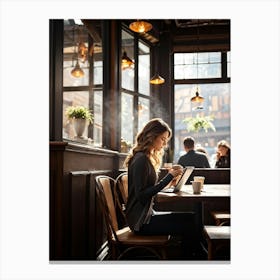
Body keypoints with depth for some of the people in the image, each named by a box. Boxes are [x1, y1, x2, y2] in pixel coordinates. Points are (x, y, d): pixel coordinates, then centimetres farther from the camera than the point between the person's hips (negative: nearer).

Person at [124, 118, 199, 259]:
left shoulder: (147, 158, 15)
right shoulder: (141, 159, -15)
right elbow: (142, 195, -21)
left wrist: (170, 175, 6)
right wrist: (169, 177, -20)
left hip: (146, 215, 10)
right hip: (141, 221, -9)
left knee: (191, 217, 1)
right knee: (189, 226, -16)